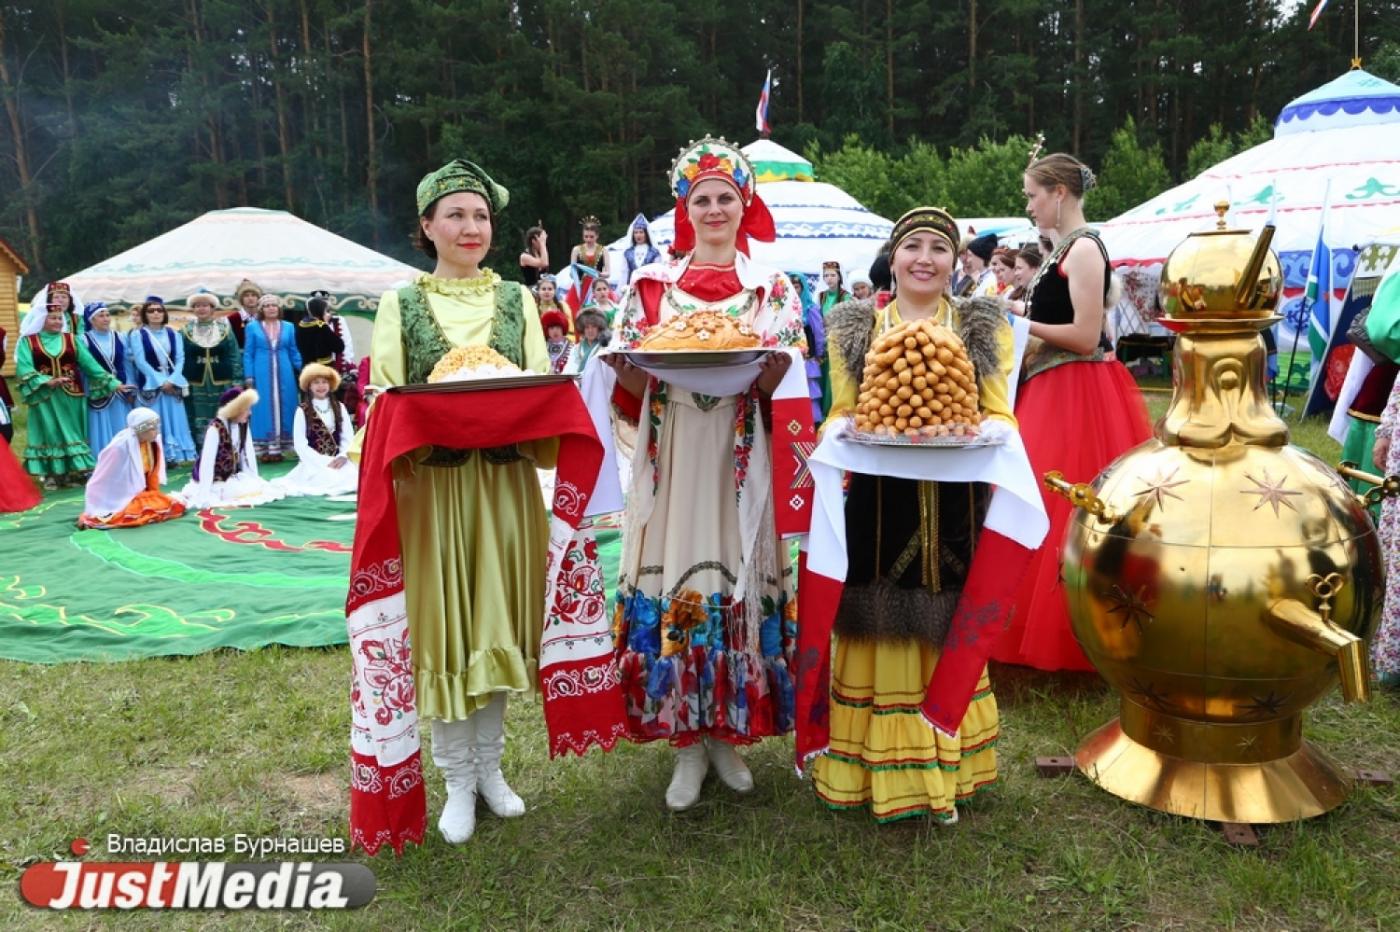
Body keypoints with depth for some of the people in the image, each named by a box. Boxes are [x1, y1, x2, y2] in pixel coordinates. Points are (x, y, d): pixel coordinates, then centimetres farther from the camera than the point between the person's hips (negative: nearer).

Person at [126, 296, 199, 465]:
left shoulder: (173, 334, 9)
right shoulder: (137, 335, -1)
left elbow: (180, 359, 2)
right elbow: (140, 361, -8)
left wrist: (172, 380, -13)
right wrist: (160, 382, -15)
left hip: (173, 383, 3)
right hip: (151, 384, -3)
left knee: (174, 420, 3)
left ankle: (174, 456, 8)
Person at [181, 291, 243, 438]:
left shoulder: (225, 328, 4)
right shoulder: (186, 331, 5)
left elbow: (235, 357, 3)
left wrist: (237, 382, -3)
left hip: (222, 385, 0)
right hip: (195, 387, 0)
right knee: (198, 426, 0)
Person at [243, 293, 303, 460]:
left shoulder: (288, 327, 8)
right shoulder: (252, 328, 4)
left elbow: (294, 352, 11)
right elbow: (248, 354, 3)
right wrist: (249, 377, -6)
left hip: (284, 375, 2)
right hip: (261, 375, -2)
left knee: (283, 408, 2)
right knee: (263, 409, -2)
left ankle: (278, 447, 8)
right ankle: (264, 449, 1)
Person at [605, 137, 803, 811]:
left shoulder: (772, 287, 8)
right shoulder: (652, 282, 10)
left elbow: (778, 386, 2)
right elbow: (634, 383, 6)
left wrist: (758, 364, -20)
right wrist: (631, 365, -16)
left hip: (740, 458, 0)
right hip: (672, 453, 1)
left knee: (739, 575, 1)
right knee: (672, 574, -1)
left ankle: (728, 732, 19)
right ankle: (686, 740, 14)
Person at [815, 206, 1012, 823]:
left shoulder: (982, 327, 10)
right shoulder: (854, 327, 9)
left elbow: (999, 415, 5)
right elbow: (840, 417, 6)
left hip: (956, 503, 1)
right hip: (878, 503, 0)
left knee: (947, 634, 7)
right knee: (883, 632, 2)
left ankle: (945, 769, 22)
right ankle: (877, 768, 16)